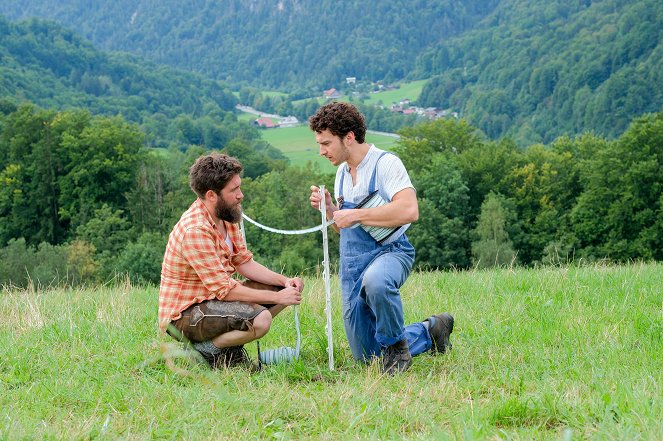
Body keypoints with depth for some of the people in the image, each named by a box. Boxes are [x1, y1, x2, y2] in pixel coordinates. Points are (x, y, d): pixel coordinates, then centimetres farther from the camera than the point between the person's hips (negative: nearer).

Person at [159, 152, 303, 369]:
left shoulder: (226, 217, 4)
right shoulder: (195, 230, -25)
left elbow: (245, 262, 11)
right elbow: (223, 289, -25)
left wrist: (284, 281, -4)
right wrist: (277, 297, -19)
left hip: (211, 299, 10)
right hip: (183, 314, -10)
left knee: (292, 287, 6)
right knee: (260, 319, -32)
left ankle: (230, 345, 6)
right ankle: (206, 349, -7)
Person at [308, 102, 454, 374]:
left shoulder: (385, 163, -10)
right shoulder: (342, 172, 14)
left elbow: (408, 211, -26)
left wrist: (355, 215, -22)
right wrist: (329, 209, 1)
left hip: (389, 252, -7)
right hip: (352, 261, 8)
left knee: (375, 281, -45)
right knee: (366, 357, 7)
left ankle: (395, 344, -19)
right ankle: (430, 331, 28)